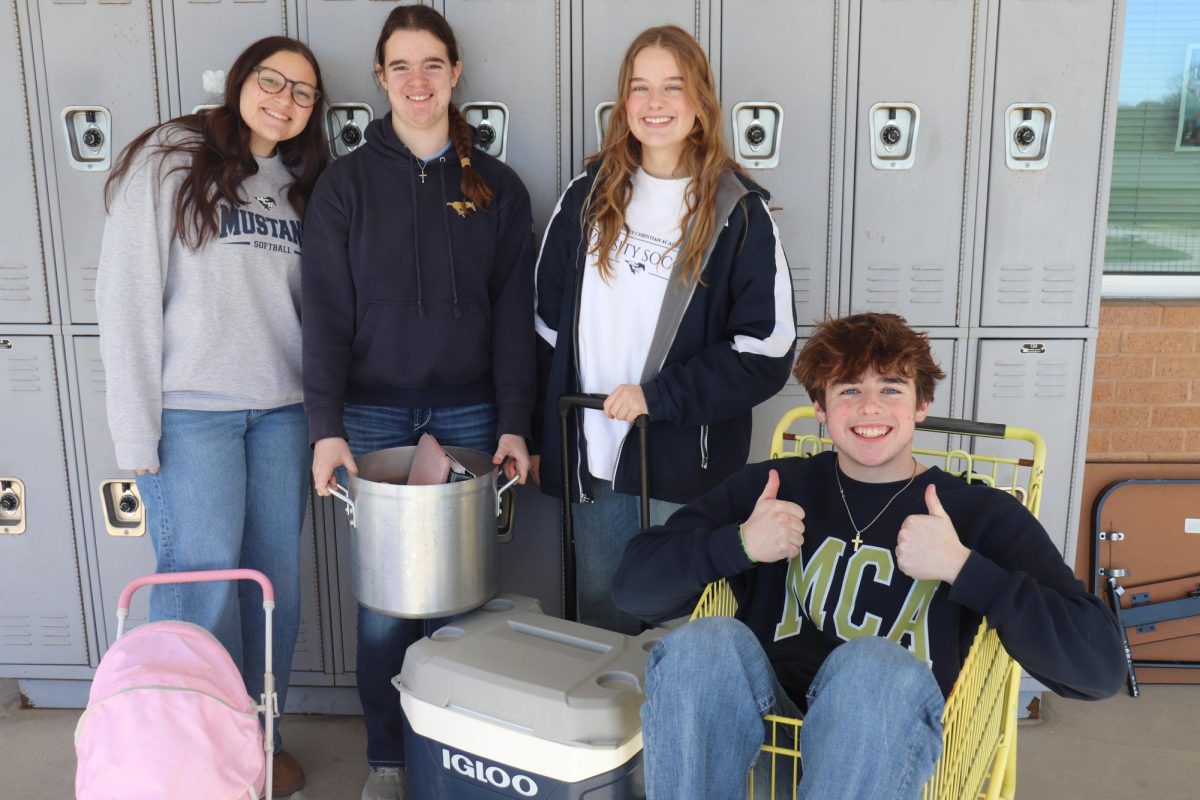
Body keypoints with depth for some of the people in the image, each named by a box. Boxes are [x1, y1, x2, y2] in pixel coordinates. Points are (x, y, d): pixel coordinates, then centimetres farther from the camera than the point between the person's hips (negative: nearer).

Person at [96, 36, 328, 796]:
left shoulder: (297, 184, 13)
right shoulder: (170, 158, -3)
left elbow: (309, 304, 13)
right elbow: (126, 294, -7)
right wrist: (136, 428, -11)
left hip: (281, 411, 5)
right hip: (191, 412, -5)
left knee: (275, 579, 9)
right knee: (203, 583, -1)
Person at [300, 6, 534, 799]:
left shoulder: (497, 186, 6)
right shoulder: (347, 181, 3)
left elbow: (514, 316, 3)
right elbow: (325, 312, -2)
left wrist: (515, 425, -4)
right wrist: (326, 426, -12)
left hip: (467, 414, 1)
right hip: (373, 418, -1)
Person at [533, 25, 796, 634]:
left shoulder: (737, 211, -4)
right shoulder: (588, 197, 6)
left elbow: (767, 353, -9)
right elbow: (548, 322, 10)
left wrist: (658, 396, -17)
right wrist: (541, 436, 7)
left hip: (687, 467, -3)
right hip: (593, 459, 3)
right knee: (600, 624, 18)